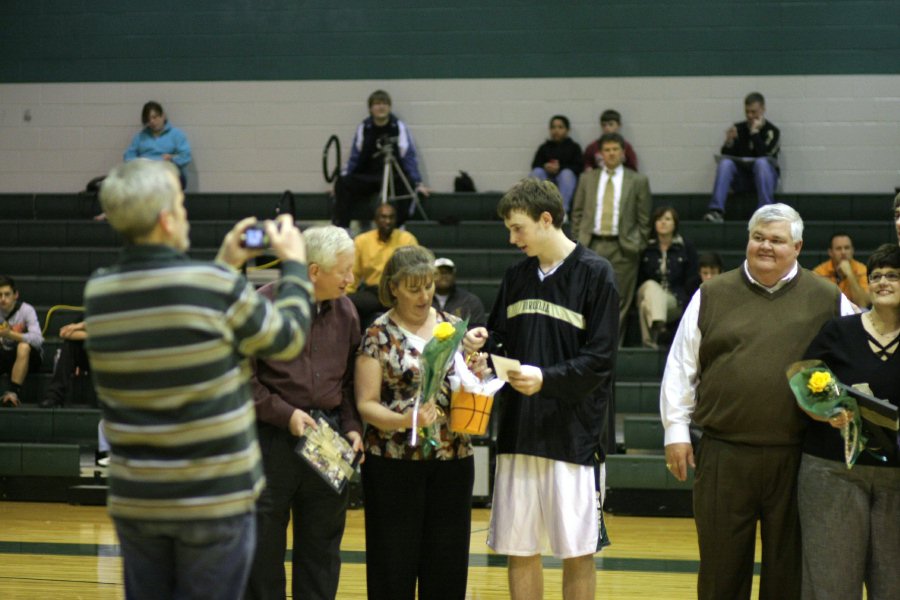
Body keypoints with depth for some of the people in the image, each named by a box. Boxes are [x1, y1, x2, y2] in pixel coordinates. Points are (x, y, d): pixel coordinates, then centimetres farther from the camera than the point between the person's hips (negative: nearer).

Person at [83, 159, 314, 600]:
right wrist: (294, 263, 14)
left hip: (134, 498, 4)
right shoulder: (220, 287, -16)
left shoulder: (97, 293, -1)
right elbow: (288, 339, 0)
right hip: (216, 500, -4)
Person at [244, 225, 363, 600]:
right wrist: (284, 414, -15)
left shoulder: (345, 312, 7)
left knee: (322, 548, 10)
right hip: (273, 437, -4)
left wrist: (352, 427, 0)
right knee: (263, 546, 3)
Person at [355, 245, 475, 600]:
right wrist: (405, 420, -23)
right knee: (394, 563, 0)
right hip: (394, 462, -3)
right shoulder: (379, 335, -2)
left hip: (453, 460, 4)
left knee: (447, 562, 6)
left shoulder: (453, 327, 9)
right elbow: (366, 404, -6)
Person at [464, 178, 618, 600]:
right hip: (518, 434, 5)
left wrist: (547, 379, -23)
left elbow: (599, 360, -10)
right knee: (520, 550, 7)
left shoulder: (595, 275, -5)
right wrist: (482, 344, -6)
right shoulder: (516, 277, 12)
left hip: (574, 435, -5)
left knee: (578, 553, 1)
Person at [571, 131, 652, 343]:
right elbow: (577, 213, 13)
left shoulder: (638, 181, 6)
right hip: (592, 246, 2)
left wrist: (639, 245, 0)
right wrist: (577, 243, 6)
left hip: (623, 248, -1)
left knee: (619, 301, -1)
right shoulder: (587, 179, 12)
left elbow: (644, 218, 6)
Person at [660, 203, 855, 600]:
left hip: (796, 459, 0)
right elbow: (680, 368, 8)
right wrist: (676, 430, 4)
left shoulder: (829, 301, 6)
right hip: (724, 455, 0)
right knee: (721, 567, 7)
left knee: (788, 567, 8)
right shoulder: (712, 296, 7)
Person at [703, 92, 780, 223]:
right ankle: (716, 211, -38)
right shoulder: (738, 129, 6)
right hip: (741, 180, 2)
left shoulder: (772, 132, -2)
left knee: (761, 162, -33)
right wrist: (729, 142, -19)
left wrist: (755, 132, -18)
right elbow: (725, 155, 0)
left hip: (763, 177, -2)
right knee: (725, 162, -26)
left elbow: (763, 155, -18)